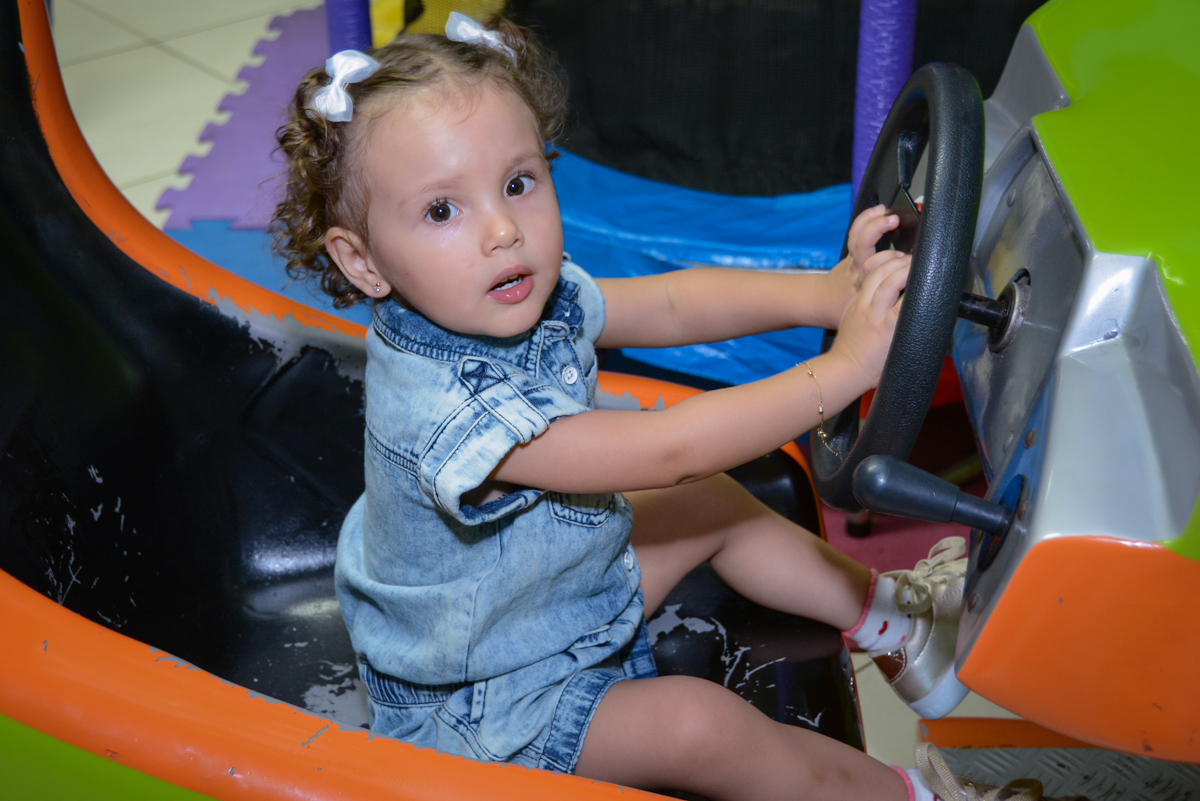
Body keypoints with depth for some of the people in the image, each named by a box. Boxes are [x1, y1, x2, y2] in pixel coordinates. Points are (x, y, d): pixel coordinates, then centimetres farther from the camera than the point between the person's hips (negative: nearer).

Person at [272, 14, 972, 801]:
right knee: (695, 722, -20)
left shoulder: (537, 297, -13)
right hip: (481, 701, -9)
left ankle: (889, 615, 25)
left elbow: (670, 303, -2)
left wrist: (821, 291, -16)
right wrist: (845, 365, -40)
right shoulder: (450, 408, -40)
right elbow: (667, 451, -40)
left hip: (568, 582, 9)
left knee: (710, 504, 9)